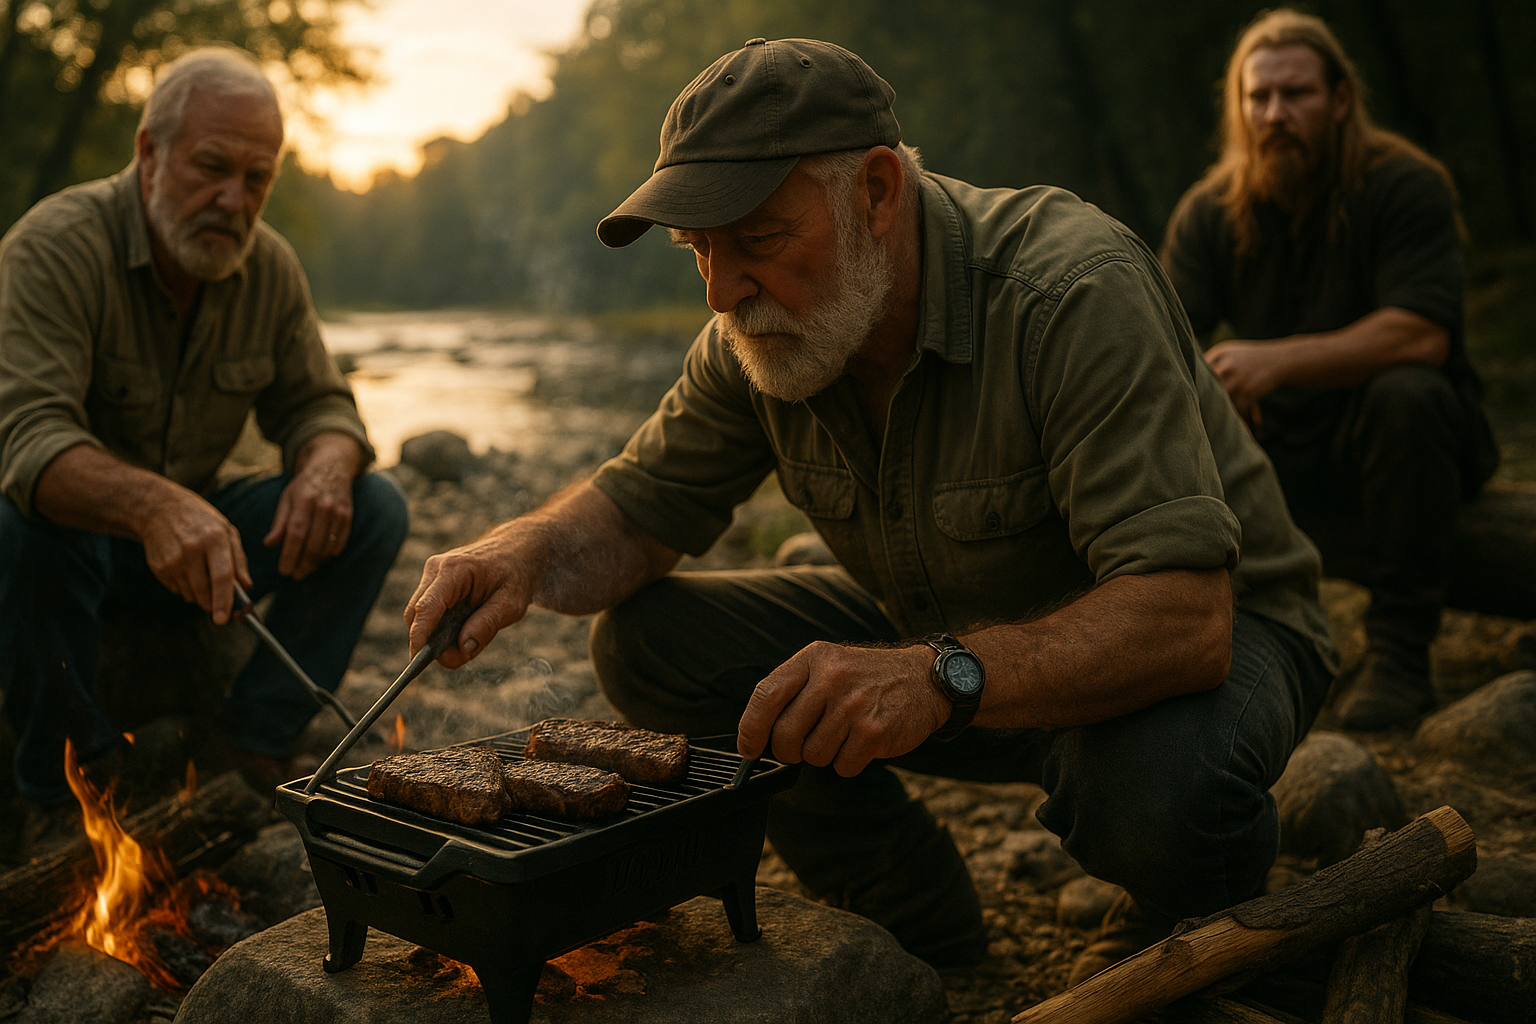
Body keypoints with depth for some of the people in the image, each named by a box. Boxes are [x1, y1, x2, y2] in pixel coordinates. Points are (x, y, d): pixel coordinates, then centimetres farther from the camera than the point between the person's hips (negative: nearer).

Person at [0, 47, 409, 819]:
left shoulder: (271, 267, -3)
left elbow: (315, 403, 2)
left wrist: (328, 462, -25)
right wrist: (154, 508, -55)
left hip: (196, 530, 5)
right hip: (71, 525, -4)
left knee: (373, 508, -14)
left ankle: (250, 745, -8)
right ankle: (73, 778, -14)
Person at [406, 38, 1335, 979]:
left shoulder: (1076, 293, -30)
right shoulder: (758, 331, -10)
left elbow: (1185, 615, -37)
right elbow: (637, 508, -2)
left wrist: (944, 677, -52)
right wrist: (529, 551, -25)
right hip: (951, 639, 6)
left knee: (1160, 788, -41)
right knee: (645, 644, -9)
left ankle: (1180, 929, 1)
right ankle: (932, 947, 6)